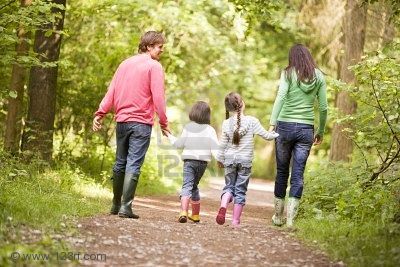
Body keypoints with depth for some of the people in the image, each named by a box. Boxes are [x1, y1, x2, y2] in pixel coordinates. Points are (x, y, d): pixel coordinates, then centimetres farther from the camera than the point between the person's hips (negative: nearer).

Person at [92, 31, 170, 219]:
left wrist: (100, 114, 7)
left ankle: (116, 205, 21)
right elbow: (158, 97, -12)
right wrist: (163, 122, -6)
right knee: (133, 165, -6)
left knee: (120, 163, 14)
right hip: (142, 122, -6)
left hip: (122, 121, 6)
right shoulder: (154, 66, -5)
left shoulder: (125, 63, 14)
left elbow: (111, 91, 10)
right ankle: (125, 207, -9)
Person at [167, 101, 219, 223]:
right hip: (203, 162, 2)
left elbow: (179, 144, 7)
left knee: (187, 186, -12)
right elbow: (214, 147, -6)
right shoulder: (210, 129, 5)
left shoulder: (188, 127, 3)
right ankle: (195, 214, 27)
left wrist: (169, 136, 21)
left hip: (189, 160, -2)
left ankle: (184, 212, -33)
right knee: (194, 186, 20)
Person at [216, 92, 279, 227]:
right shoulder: (251, 121, -10)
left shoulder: (226, 123, -3)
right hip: (245, 160, -2)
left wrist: (220, 159, 16)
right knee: (240, 190, 5)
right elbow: (266, 135, -5)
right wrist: (277, 134, 14)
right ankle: (236, 220, 5)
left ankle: (223, 207, -14)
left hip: (230, 159, 2)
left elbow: (223, 144, 3)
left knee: (229, 186, 14)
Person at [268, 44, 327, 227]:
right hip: (306, 129, 1)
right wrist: (321, 132, 17)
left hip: (285, 125, -1)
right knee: (298, 174, 3)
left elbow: (280, 97, -14)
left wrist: (272, 123, -19)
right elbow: (323, 107, 7)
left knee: (282, 171, 12)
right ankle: (291, 218, -5)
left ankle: (278, 216, 20)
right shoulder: (319, 77, 7)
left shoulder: (288, 74, 0)